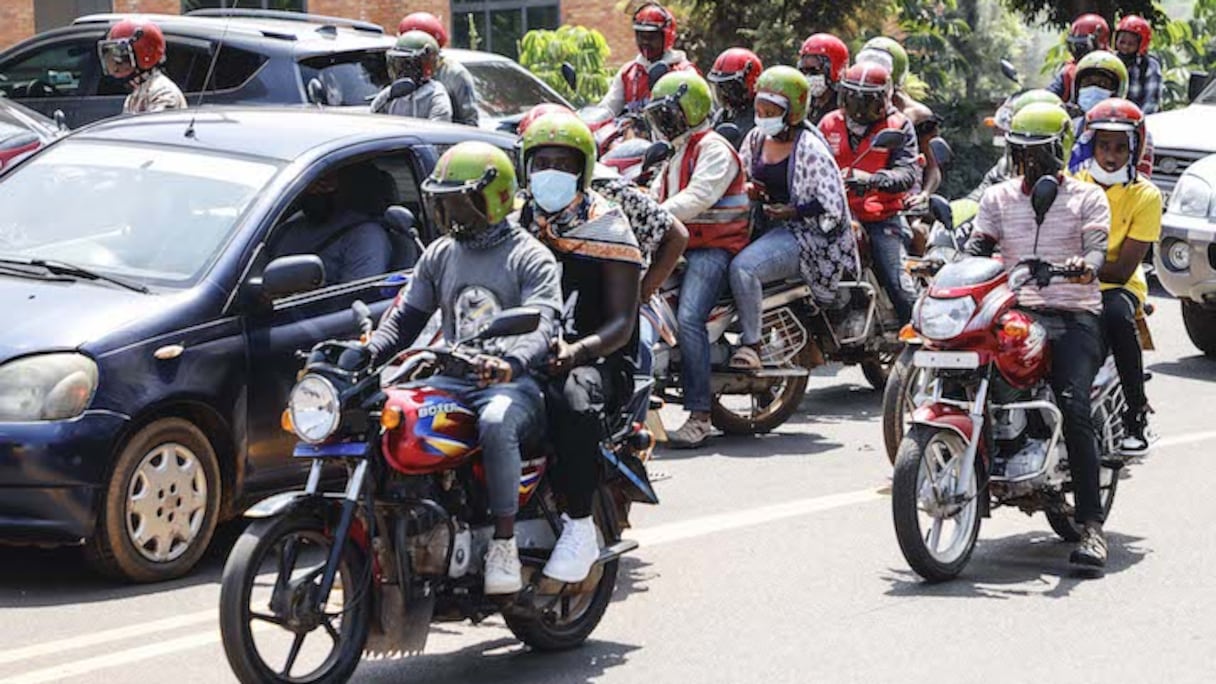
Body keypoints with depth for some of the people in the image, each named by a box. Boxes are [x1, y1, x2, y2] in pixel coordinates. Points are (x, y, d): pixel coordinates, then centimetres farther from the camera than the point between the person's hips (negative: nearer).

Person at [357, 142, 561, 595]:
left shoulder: (530, 258, 1)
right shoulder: (439, 256, 20)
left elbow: (541, 327, -14)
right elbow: (405, 316, 19)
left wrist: (511, 362, -36)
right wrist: (370, 352, -2)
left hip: (516, 383, -6)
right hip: (452, 379, 6)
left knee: (496, 424, -39)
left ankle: (504, 545, -33)